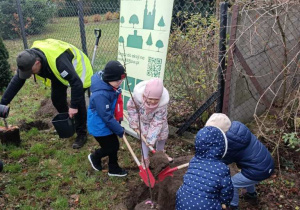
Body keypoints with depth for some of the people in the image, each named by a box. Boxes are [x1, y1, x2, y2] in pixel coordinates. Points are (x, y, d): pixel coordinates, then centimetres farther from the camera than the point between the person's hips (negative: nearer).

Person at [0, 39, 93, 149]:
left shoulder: (58, 61, -45)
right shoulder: (28, 59, -22)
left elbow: (76, 82, -41)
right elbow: (16, 82, -15)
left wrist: (74, 106, -39)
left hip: (77, 67, -7)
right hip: (58, 73, 7)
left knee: (78, 101, -14)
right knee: (56, 98, 1)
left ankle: (81, 134, 1)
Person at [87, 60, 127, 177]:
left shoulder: (110, 85, -9)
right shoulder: (100, 94, -36)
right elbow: (107, 117, -29)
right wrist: (120, 130, -19)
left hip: (107, 123, 8)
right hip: (99, 126, -8)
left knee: (114, 145, 17)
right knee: (110, 147, 8)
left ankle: (113, 169, 37)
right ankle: (95, 157, 37)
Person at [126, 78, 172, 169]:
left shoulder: (163, 102, -41)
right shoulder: (138, 95, -43)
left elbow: (157, 122, -34)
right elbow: (131, 107, -20)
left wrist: (151, 139, -33)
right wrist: (134, 124, -17)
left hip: (157, 117, 1)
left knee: (163, 132, 12)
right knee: (144, 135, -4)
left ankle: (160, 152, 41)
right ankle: (145, 158, 16)